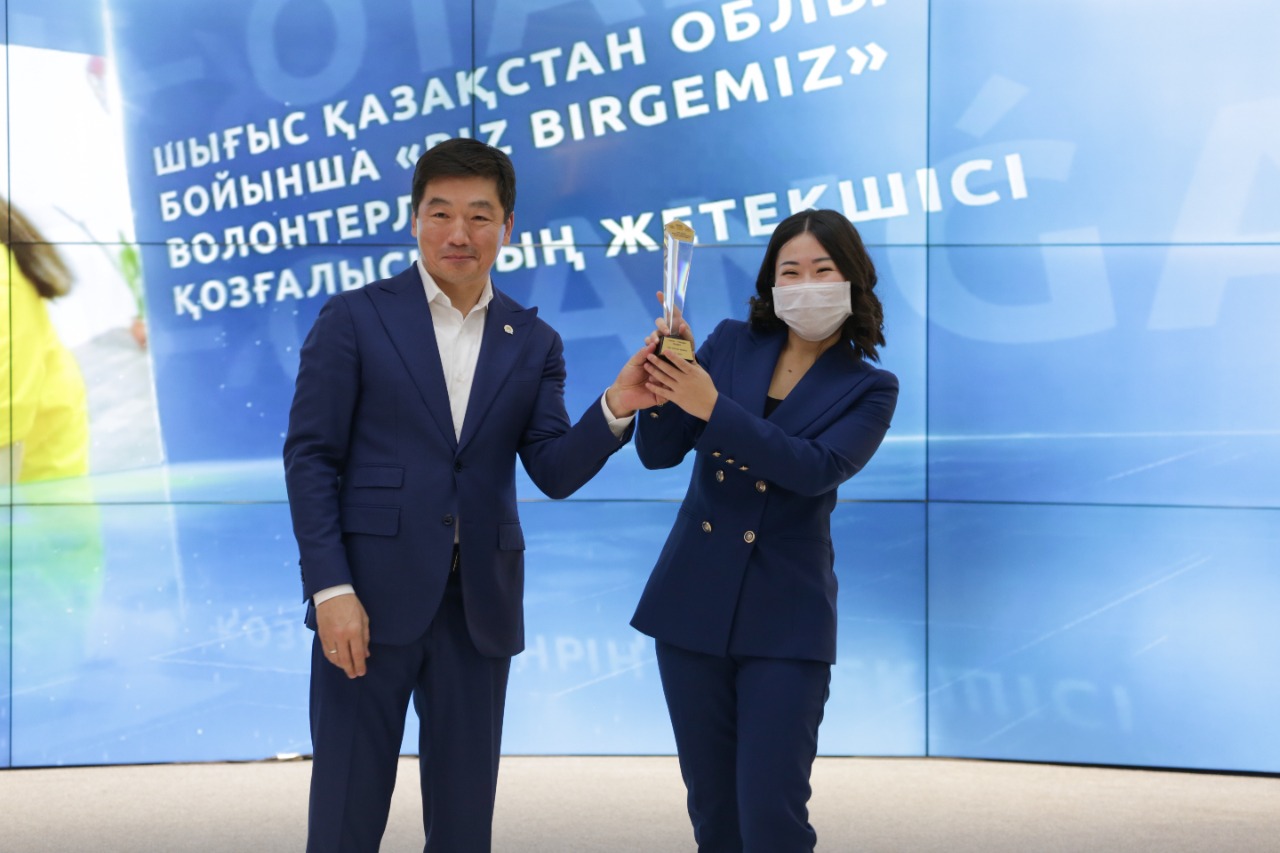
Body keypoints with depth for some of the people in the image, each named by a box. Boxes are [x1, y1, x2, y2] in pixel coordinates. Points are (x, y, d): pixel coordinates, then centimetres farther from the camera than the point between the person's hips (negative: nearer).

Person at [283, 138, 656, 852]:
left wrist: (614, 411, -18)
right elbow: (311, 457, -3)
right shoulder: (354, 320, 0)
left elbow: (554, 472, 1)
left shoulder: (533, 343, 9)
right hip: (371, 599, -3)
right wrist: (331, 589, -12)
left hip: (479, 607, 3)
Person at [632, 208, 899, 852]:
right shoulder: (730, 346, 6)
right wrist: (664, 380, -21)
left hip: (785, 619, -3)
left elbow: (818, 469, -19)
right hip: (693, 603, 3)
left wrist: (712, 407, -27)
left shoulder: (869, 389, 0)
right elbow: (657, 452, 0)